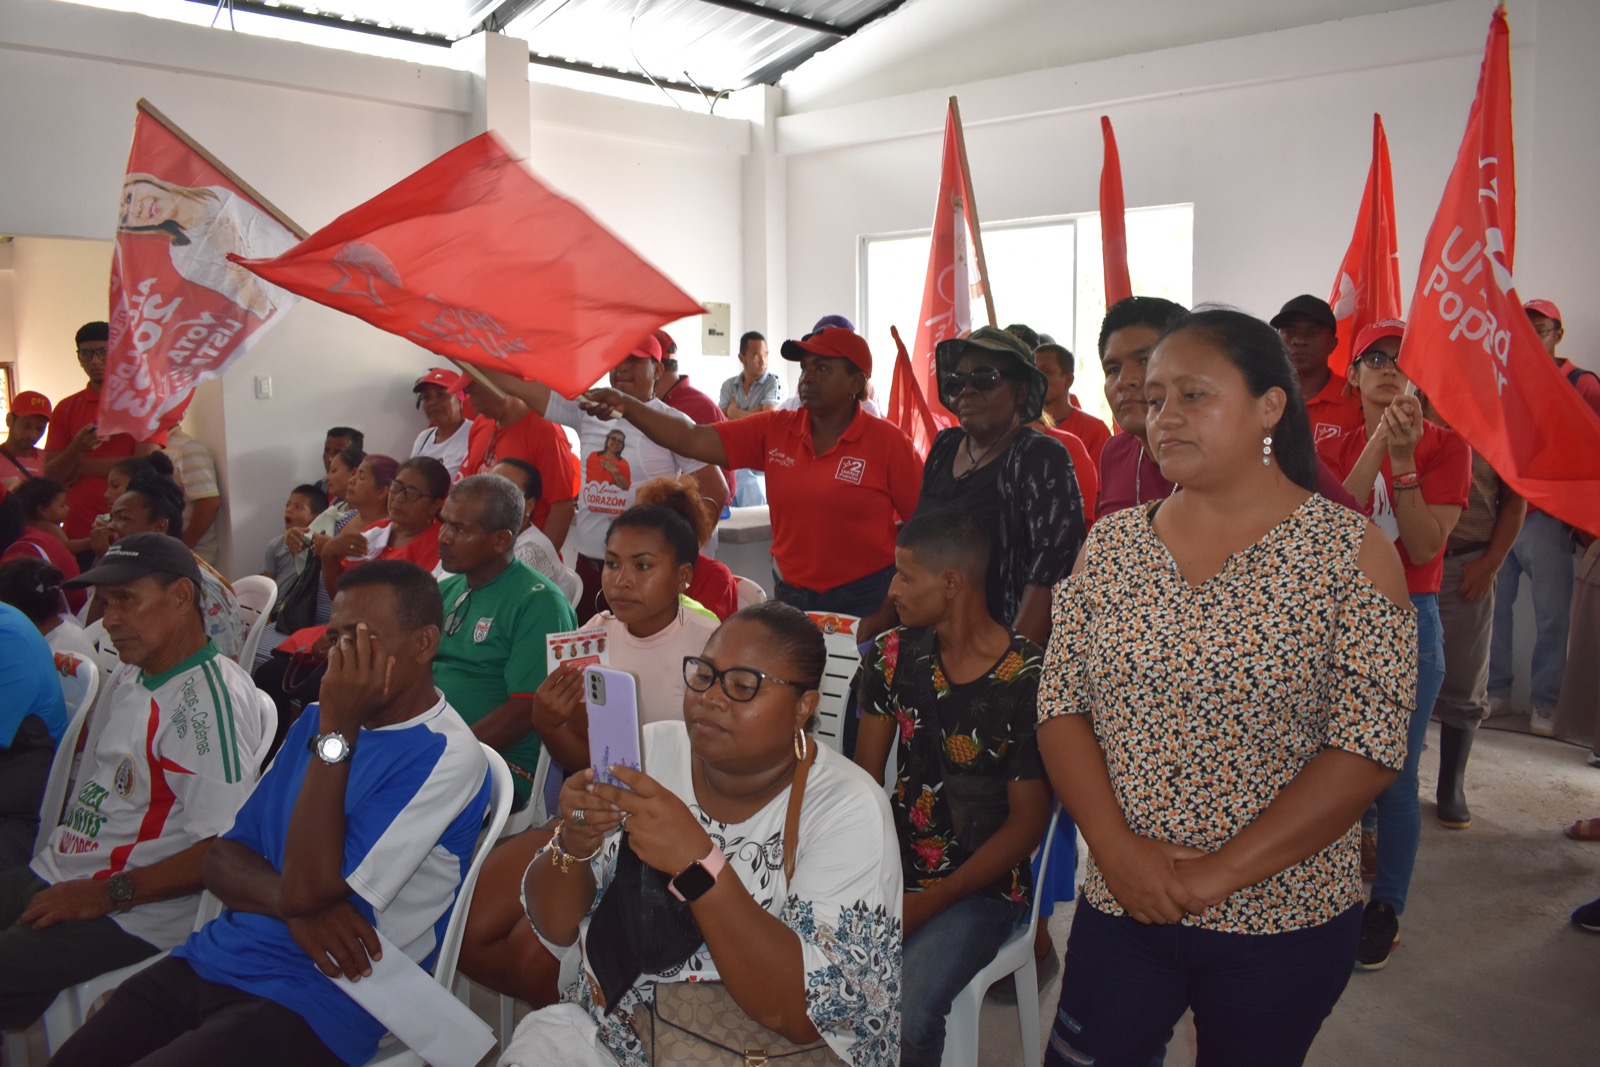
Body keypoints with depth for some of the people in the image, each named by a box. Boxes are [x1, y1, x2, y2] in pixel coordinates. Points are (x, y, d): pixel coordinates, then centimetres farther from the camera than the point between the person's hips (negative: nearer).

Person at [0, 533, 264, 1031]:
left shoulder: (211, 696, -16)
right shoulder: (124, 681, 15)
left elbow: (224, 849, -22)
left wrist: (108, 894, -17)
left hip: (131, 915, -9)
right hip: (54, 878, 9)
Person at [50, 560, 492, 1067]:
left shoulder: (447, 757, -14)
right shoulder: (317, 719, 11)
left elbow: (309, 887, -19)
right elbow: (223, 859, 9)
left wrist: (337, 731, -20)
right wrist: (294, 905, -12)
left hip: (311, 1005, -6)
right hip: (208, 961, 7)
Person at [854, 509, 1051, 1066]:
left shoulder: (1028, 680, -15)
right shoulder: (893, 656, 0)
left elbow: (1026, 824, -10)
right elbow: (864, 778, 5)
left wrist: (925, 904, -14)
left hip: (980, 886, -4)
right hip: (890, 868, 5)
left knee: (902, 1017, -27)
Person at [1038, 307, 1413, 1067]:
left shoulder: (1351, 553, -8)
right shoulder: (1110, 543, 1)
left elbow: (1369, 747, -14)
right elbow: (1060, 705, -1)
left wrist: (1221, 873, -17)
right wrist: (1115, 845, -14)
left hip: (1281, 926, -2)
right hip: (1119, 907, 2)